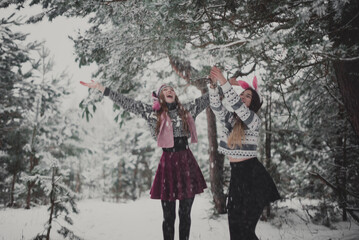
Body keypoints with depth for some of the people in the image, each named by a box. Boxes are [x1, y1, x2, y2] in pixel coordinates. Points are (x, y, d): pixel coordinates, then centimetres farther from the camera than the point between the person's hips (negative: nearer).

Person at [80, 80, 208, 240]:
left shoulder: (187, 110, 10)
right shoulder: (152, 112, 3)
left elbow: (208, 98, 17)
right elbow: (127, 103, 0)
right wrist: (100, 88, -4)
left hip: (187, 163, 2)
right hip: (168, 163, -2)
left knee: (185, 214, 10)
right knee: (169, 216, 5)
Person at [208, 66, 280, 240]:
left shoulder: (254, 120, -7)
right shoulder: (229, 118, 10)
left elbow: (237, 106, -23)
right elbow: (216, 106, -4)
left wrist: (224, 82, -25)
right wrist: (213, 84, -18)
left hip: (252, 175, -6)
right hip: (235, 174, 6)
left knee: (244, 225, -4)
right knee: (235, 222, 6)